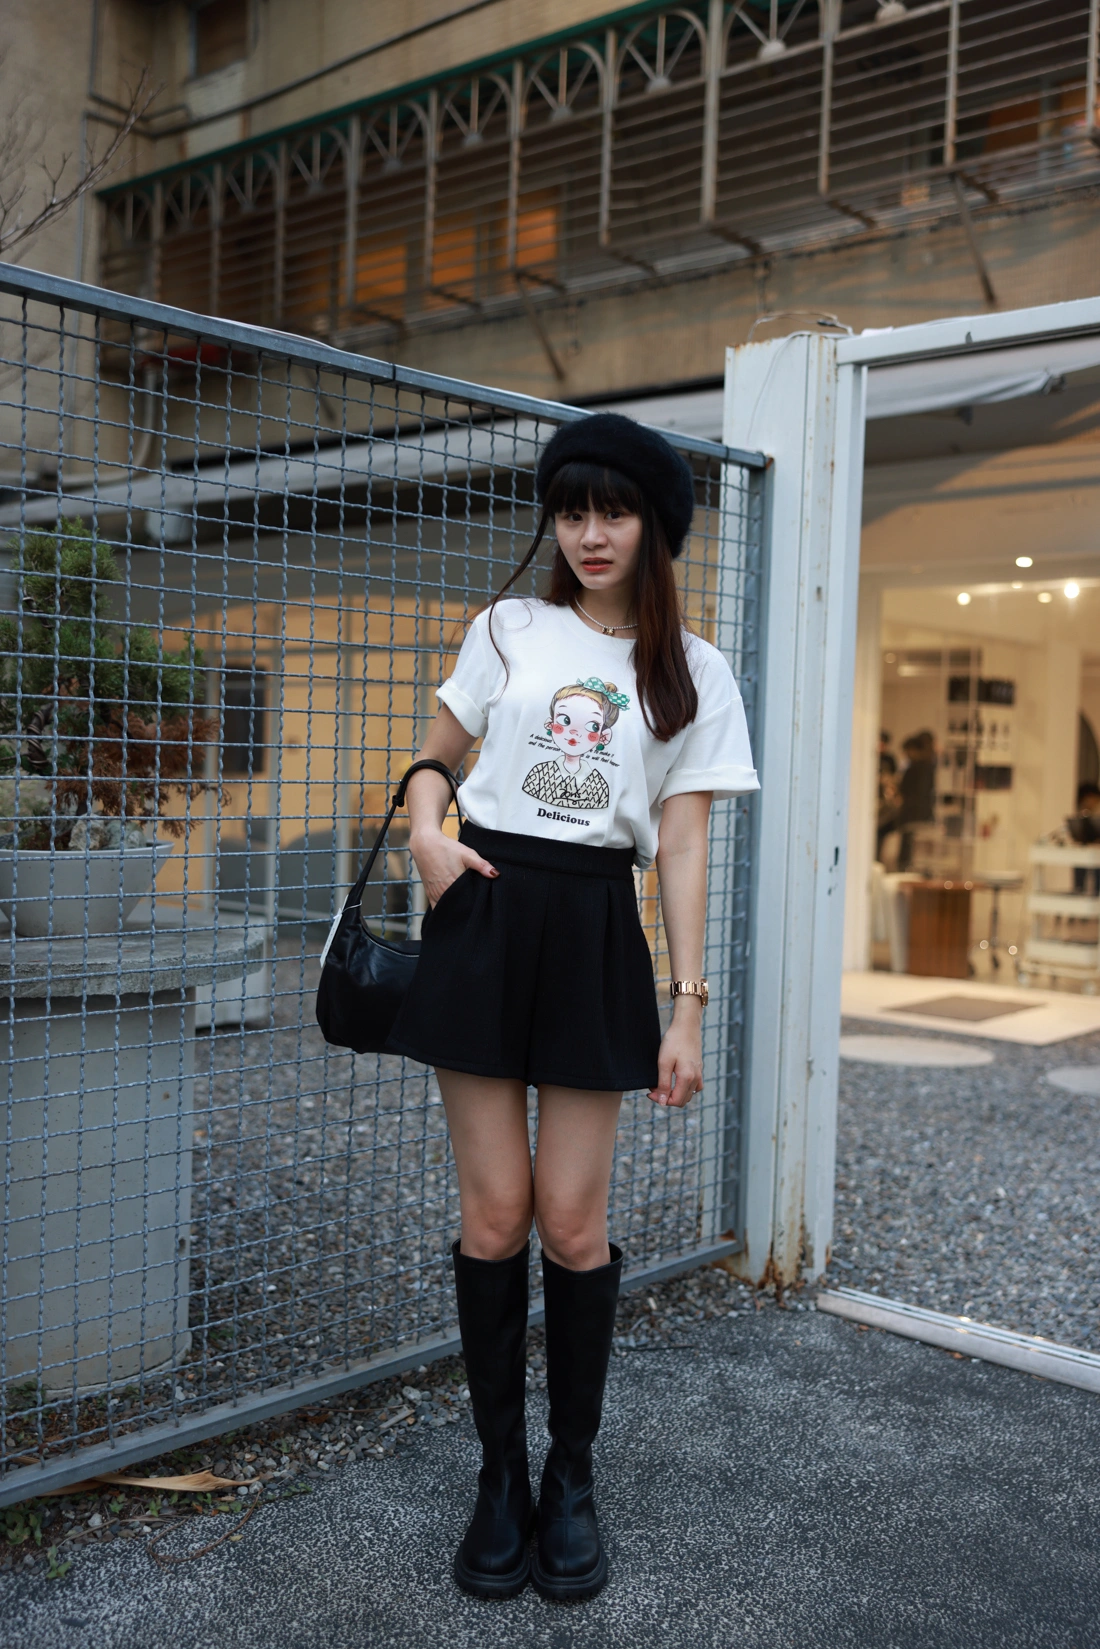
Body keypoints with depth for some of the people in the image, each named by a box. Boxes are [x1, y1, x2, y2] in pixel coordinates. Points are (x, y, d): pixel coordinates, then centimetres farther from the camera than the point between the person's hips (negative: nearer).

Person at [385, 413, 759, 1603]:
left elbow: (682, 847, 1)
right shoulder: (508, 630, 8)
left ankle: (572, 1477, 21)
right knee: (495, 1216, 2)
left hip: (594, 931, -1)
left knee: (572, 1223, 0)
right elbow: (434, 757, 18)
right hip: (484, 915, 1)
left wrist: (689, 1007, -5)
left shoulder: (693, 673, 6)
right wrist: (428, 831, -4)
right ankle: (501, 1473, 19)